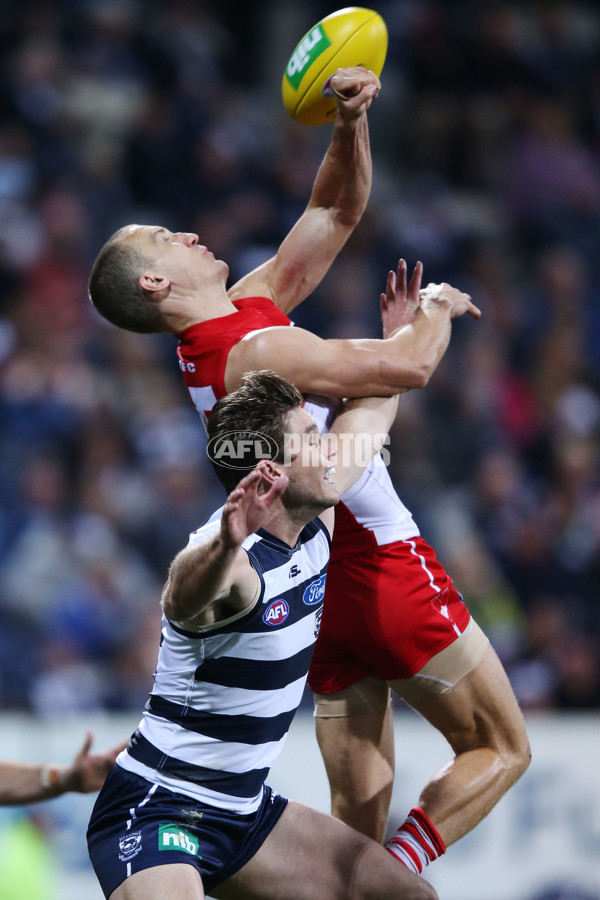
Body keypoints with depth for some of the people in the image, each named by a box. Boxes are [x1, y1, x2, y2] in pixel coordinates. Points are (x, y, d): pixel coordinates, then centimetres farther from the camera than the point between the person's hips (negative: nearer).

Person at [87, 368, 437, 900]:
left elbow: (375, 407, 16)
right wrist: (225, 544, -69)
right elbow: (182, 599, -51)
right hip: (156, 812, -9)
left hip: (246, 810, 9)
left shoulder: (318, 524, 0)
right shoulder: (230, 562, -25)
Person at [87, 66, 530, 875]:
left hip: (320, 591, 8)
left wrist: (351, 124, -2)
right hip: (384, 567, -8)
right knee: (500, 749, 2)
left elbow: (336, 212, 14)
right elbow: (409, 368, -26)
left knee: (359, 816, 8)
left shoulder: (247, 311, 8)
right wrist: (435, 308, -4)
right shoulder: (254, 351, -20)